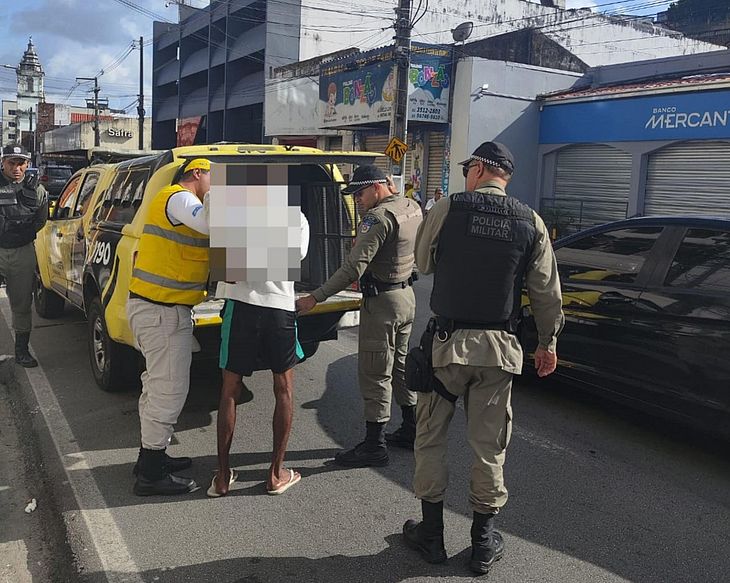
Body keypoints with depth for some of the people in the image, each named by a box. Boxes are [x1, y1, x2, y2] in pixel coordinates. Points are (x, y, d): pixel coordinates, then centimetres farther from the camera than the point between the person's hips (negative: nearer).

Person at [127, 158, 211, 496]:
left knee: (159, 385, 18)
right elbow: (209, 222, -32)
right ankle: (151, 475, 2)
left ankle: (152, 455, 31)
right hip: (162, 312, -11)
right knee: (169, 390, -7)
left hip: (154, 307, 11)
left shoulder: (178, 200, 20)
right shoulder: (177, 197, -13)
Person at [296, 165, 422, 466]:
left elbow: (353, 268, -28)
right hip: (406, 294, 10)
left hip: (381, 301, -10)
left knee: (375, 373, -2)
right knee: (401, 364, 20)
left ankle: (374, 446, 5)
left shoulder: (378, 217, -21)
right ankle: (411, 430, 31)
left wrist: (314, 298, -28)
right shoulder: (411, 206, 7)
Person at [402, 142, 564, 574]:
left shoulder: (448, 209, -5)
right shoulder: (531, 222, 1)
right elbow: (547, 291, 4)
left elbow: (423, 263, 8)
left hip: (448, 343, -2)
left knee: (431, 438, 14)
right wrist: (548, 342, 15)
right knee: (490, 446, 12)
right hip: (499, 348, 2)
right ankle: (485, 542, 24)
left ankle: (432, 534, 23)